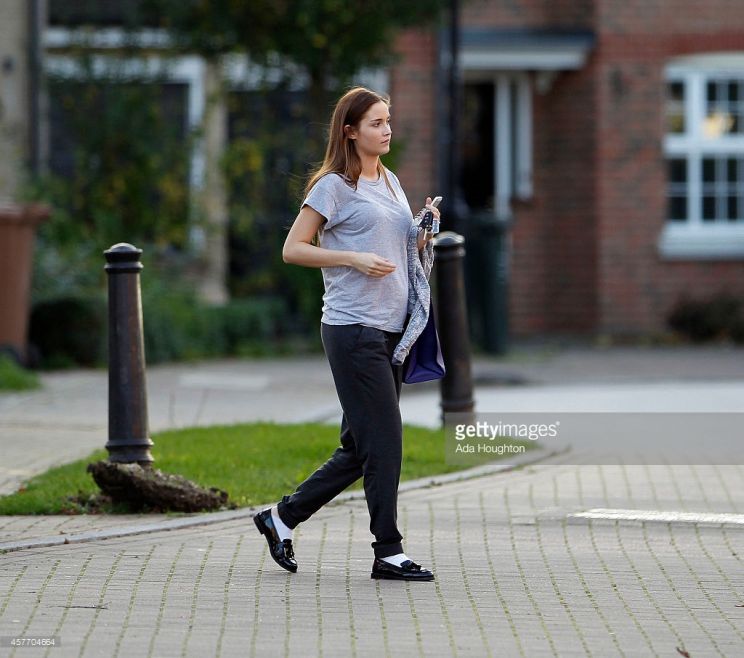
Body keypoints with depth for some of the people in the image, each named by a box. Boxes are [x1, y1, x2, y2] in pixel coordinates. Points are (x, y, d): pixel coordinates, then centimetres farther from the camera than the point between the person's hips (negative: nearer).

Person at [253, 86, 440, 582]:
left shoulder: (391, 183, 18)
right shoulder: (335, 186, -6)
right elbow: (293, 249, -8)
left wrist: (425, 234, 6)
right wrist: (355, 259, -18)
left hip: (392, 330, 8)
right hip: (354, 330, -8)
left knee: (361, 448, 10)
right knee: (383, 441, -9)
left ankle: (282, 518, 21)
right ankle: (388, 552, -4)